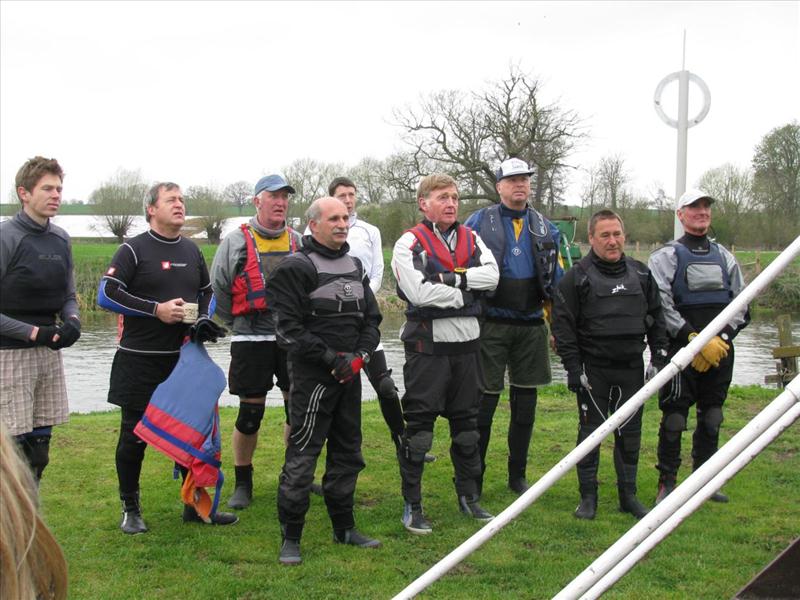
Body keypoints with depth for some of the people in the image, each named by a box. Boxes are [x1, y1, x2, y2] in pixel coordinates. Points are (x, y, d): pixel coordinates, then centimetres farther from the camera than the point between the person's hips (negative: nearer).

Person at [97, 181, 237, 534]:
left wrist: (204, 318, 2)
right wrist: (156, 310, -18)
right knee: (135, 435, 3)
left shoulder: (192, 251, 12)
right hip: (140, 362, -5)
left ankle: (196, 506, 19)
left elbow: (207, 291, 24)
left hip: (185, 358, 5)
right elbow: (106, 294, -13)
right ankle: (130, 510, 17)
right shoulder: (134, 250, -6)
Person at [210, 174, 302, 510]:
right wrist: (238, 324, 8)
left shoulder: (298, 242, 10)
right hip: (251, 340, -3)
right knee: (250, 413, 1)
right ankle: (243, 484, 15)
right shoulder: (236, 242, 0)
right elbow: (218, 289, 6)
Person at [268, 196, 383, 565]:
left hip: (349, 374, 8)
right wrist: (331, 358, -17)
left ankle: (344, 528, 27)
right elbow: (289, 328, -15)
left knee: (347, 452, 15)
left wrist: (360, 355, -2)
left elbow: (372, 319, 16)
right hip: (313, 376, -7)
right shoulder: (296, 268, -9)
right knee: (302, 456, -7)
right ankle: (290, 538, 2)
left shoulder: (354, 266, 14)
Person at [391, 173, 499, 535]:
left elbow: (491, 275, -6)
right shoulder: (409, 243, -6)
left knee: (466, 422, 16)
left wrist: (451, 278, -17)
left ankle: (469, 497, 29)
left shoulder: (471, 239, 11)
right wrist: (464, 294, -10)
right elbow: (419, 293, -19)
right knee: (418, 425, -2)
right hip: (427, 345, -6)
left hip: (466, 342, 6)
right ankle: (412, 505, 6)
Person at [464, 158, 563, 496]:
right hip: (491, 325, -4)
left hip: (531, 325, 4)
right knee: (484, 400, -2)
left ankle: (517, 475, 21)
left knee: (525, 402, 9)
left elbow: (558, 278, 16)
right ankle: (473, 477, 8)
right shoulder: (479, 222, 1)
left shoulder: (545, 228, 11)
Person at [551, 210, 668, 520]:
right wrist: (573, 368, -11)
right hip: (593, 369, -4)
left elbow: (656, 318, 15)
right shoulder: (577, 277, -5)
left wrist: (659, 358, 7)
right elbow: (563, 325, -7)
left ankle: (628, 495, 19)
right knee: (590, 432, 2)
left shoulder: (641, 274, 9)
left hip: (631, 368, 4)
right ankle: (588, 497, 11)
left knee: (630, 432, 9)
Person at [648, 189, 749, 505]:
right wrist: (694, 338, -17)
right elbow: (661, 306, -10)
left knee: (712, 417, 12)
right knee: (674, 417, -3)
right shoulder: (666, 257, -1)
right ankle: (667, 482, 8)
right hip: (682, 349, -5)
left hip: (720, 350, 5)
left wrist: (722, 337, -7)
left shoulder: (724, 257, 14)